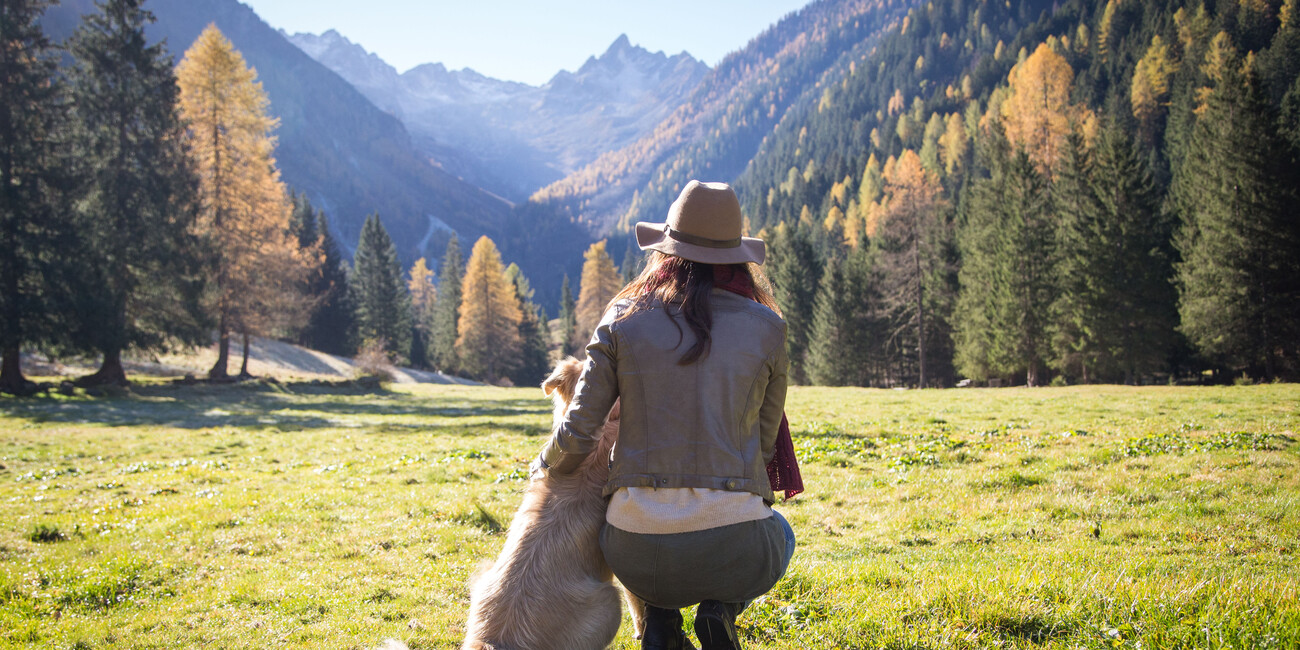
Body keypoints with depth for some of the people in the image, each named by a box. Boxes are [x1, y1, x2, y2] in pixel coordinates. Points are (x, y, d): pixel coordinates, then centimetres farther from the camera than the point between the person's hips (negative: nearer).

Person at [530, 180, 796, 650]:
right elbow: (765, 442, 9)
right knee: (779, 535, 37)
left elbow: (578, 434, 1)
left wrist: (545, 467, 24)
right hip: (730, 549, -1)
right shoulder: (766, 328, 0)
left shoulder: (624, 321, 2)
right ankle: (720, 608, 6)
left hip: (639, 555, 2)